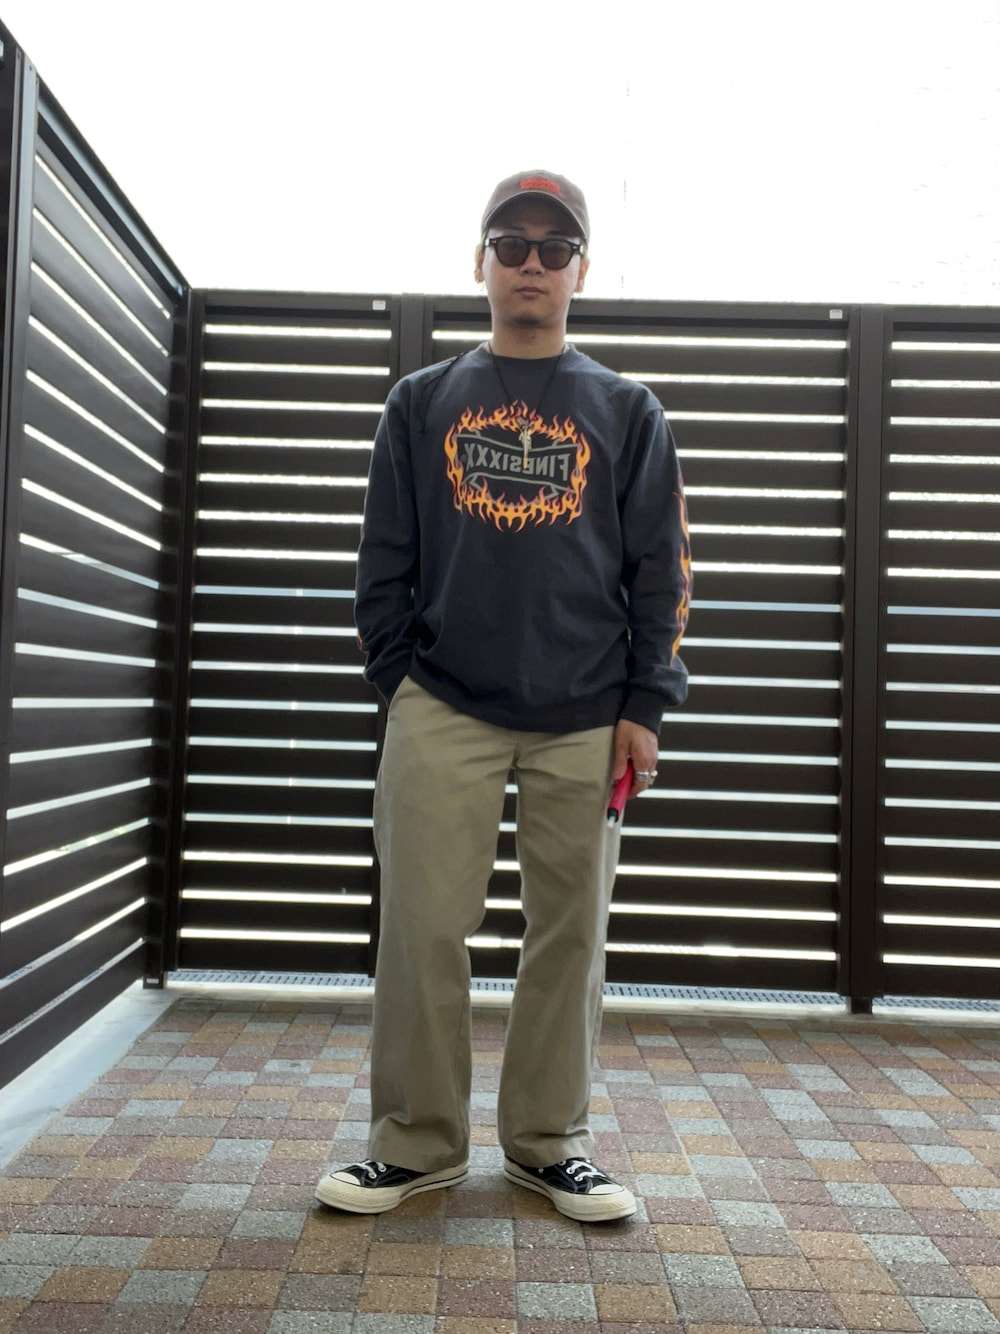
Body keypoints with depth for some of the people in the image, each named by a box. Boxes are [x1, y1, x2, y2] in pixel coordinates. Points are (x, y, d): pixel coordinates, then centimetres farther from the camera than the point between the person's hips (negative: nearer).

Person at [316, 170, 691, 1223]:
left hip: (586, 721, 0)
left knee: (570, 933, 6)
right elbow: (384, 558, 10)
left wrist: (645, 706, -2)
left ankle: (548, 1142, 24)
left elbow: (660, 570, 6)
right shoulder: (421, 403, 12)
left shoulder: (627, 412, 11)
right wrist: (396, 680, 2)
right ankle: (418, 1141, 20)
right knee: (423, 930, 2)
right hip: (442, 711, 1)